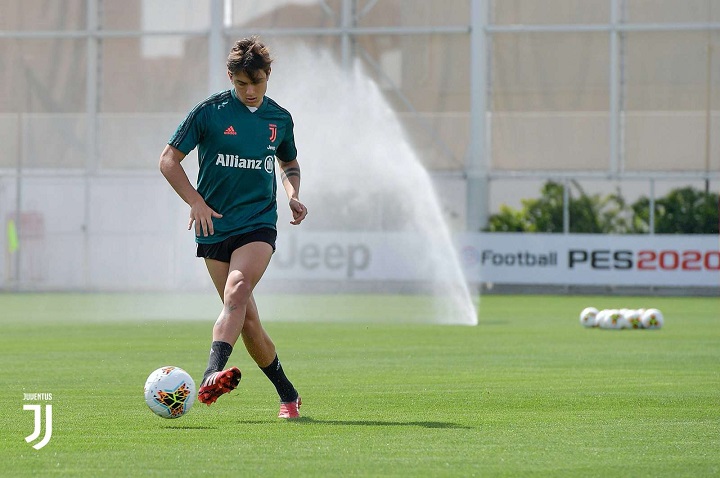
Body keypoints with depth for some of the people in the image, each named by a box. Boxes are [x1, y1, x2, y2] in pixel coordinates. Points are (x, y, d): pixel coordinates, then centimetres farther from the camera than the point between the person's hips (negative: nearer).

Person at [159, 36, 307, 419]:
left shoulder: (280, 119, 9)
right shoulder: (209, 112, -1)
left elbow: (289, 163, 28)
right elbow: (169, 159, 2)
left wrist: (293, 194, 7)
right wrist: (196, 201, -9)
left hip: (258, 223, 0)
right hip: (214, 226, 0)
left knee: (236, 293, -27)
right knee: (247, 319, 0)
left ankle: (212, 374, -43)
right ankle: (288, 395, 14)